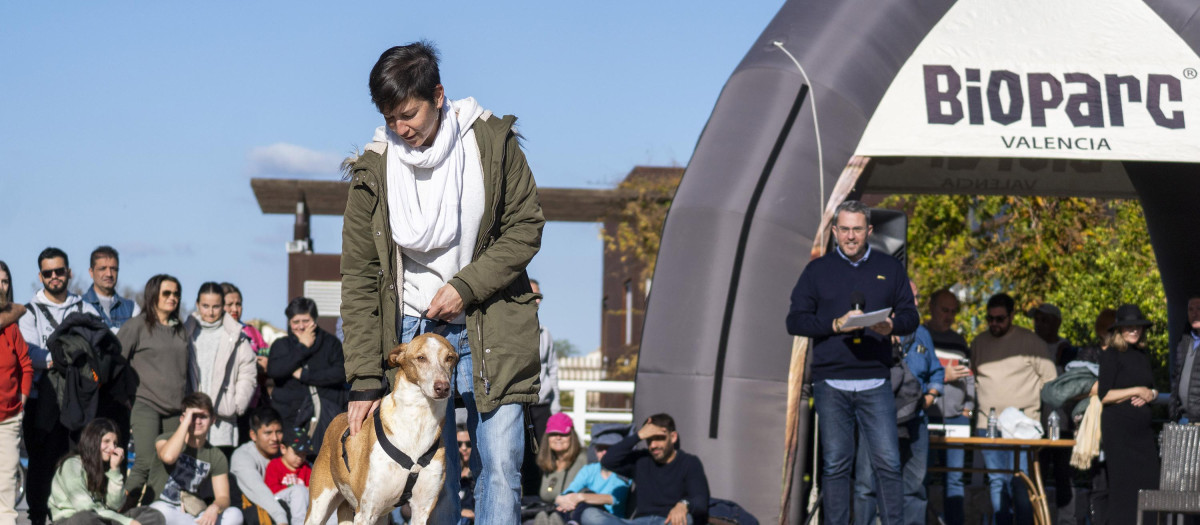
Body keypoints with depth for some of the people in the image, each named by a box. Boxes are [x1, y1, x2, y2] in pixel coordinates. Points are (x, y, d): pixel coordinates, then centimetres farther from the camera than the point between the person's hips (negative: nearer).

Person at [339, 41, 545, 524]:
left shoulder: (492, 141, -5)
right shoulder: (373, 171, -4)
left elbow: (526, 227, 0)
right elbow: (359, 279, -2)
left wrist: (466, 286, -12)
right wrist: (364, 380, -7)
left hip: (491, 328, 0)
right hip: (415, 328, 0)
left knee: (500, 468, -5)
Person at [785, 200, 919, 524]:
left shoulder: (890, 269, 12)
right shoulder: (817, 271, 9)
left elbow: (911, 316, 12)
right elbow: (795, 321, 4)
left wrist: (891, 325, -12)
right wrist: (835, 325, -12)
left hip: (875, 384, 0)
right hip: (830, 384, 0)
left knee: (888, 462, -5)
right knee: (835, 464, 2)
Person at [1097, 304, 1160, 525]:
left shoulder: (1142, 355, 15)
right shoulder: (1111, 355, -5)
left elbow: (1153, 389, 22)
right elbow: (1105, 395, -12)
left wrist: (1149, 395, -1)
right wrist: (1137, 391, -10)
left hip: (1143, 427, 6)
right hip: (1119, 426, -6)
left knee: (1148, 480, 0)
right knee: (1123, 481, -5)